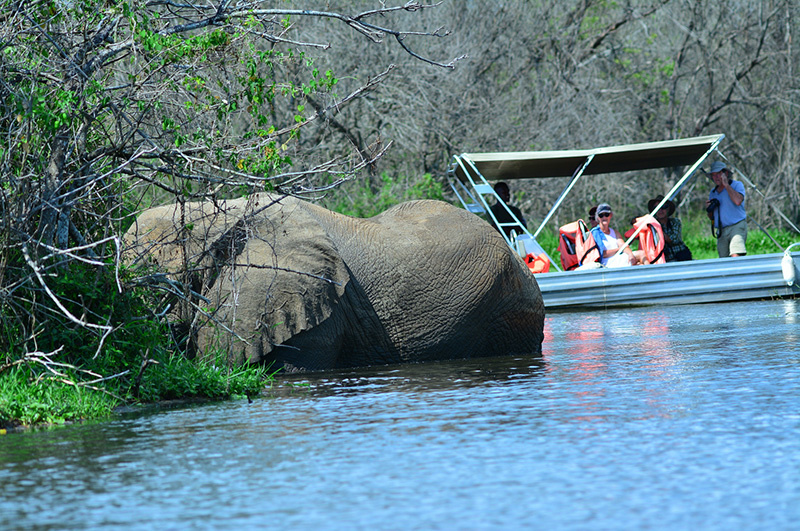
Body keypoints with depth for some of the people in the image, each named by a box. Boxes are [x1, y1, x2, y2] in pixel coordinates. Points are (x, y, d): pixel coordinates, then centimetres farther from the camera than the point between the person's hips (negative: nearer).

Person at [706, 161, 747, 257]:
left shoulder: (737, 185, 4)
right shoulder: (713, 193, 21)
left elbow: (738, 201, -18)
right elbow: (712, 218, 27)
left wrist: (726, 185, -10)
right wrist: (709, 209, 4)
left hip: (737, 227, -6)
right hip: (721, 231, 6)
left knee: (736, 256, -26)